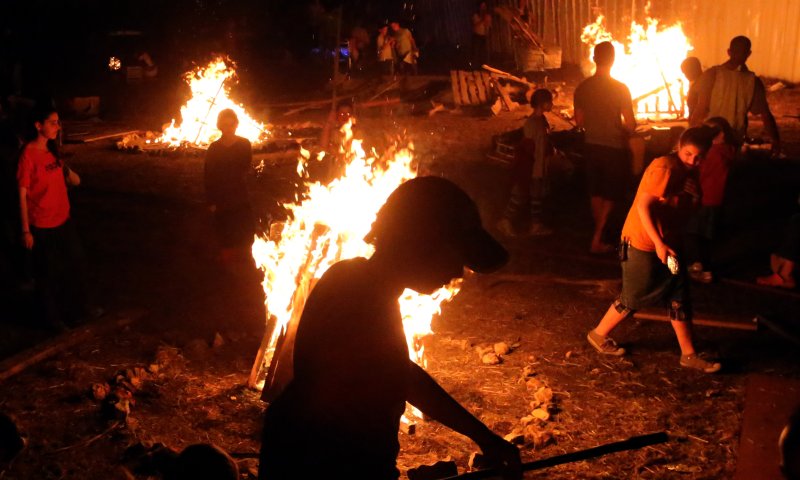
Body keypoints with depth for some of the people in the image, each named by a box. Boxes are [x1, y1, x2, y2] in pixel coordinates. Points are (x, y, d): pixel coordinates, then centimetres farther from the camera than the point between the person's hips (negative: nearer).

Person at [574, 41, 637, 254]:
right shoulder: (620, 89, -17)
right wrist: (624, 131, 7)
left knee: (596, 194, 18)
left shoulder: (582, 88, -4)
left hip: (592, 146, 4)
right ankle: (597, 241, 3)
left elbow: (579, 121, 4)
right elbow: (631, 125, -15)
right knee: (611, 196, 8)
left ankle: (599, 235, 29)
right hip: (614, 147, -4)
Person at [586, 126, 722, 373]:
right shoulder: (665, 168, -21)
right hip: (644, 244, -9)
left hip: (667, 244, 9)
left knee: (679, 297, 10)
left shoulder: (687, 173, 8)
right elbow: (643, 205, -26)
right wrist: (659, 243, -27)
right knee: (634, 298, 4)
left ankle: (689, 355, 18)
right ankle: (599, 335, 24)